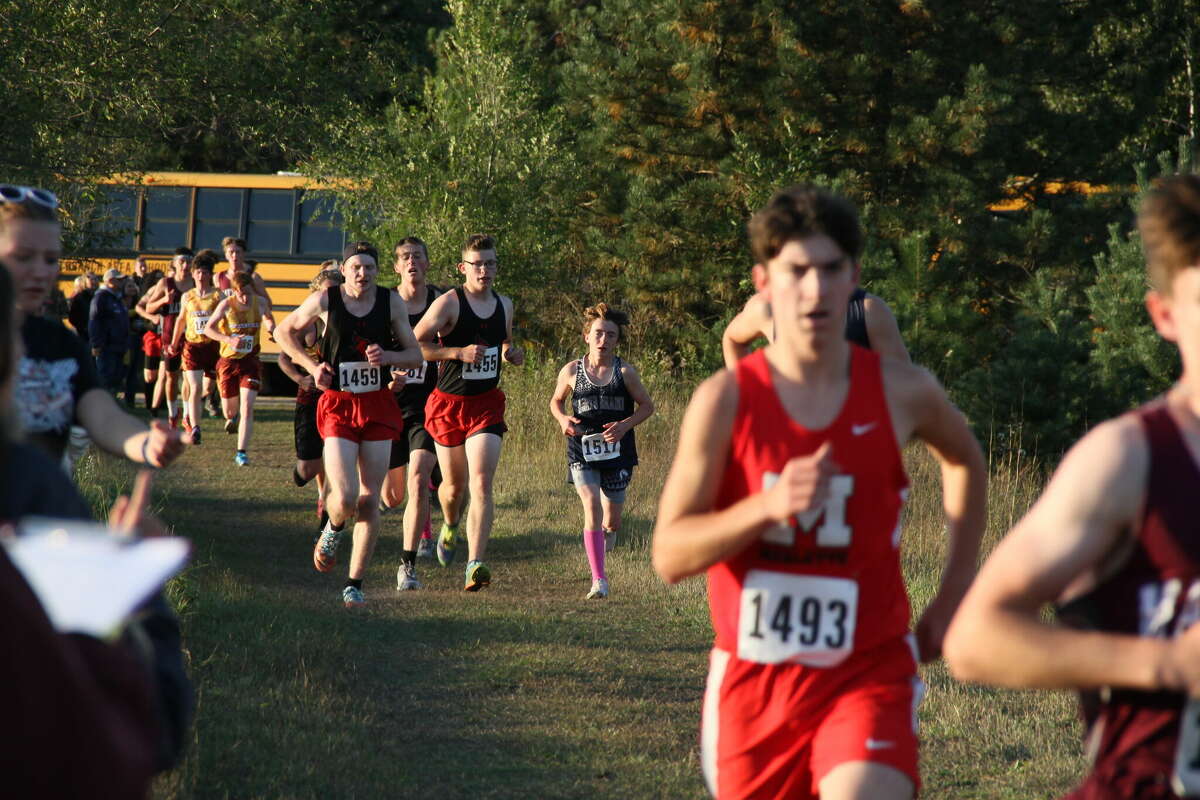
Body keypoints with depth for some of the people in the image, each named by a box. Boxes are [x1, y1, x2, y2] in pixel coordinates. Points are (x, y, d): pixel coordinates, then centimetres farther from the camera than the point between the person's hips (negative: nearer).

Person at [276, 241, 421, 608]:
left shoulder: (391, 303, 1)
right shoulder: (325, 301, -4)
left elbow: (415, 356, 7)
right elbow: (286, 331, 12)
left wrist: (387, 356, -14)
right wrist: (312, 365, -3)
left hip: (378, 407, 2)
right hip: (338, 407, -2)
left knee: (369, 501, 0)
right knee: (344, 499, -14)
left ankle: (355, 582, 10)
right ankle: (333, 529, 23)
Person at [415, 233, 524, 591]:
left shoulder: (504, 305, 7)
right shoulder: (448, 303, -10)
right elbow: (414, 344, -14)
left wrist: (512, 354, 3)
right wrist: (459, 352, -23)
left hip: (487, 404, 2)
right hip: (449, 403, -2)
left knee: (481, 482, -15)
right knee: (454, 485, 12)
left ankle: (475, 564, -22)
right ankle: (450, 527, 49)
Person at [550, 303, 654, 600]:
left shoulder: (624, 372, -4)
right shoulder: (571, 371, -1)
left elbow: (647, 405, 4)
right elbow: (556, 401, 15)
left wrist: (625, 425, -13)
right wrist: (563, 419, -7)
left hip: (617, 451, 1)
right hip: (582, 453, 0)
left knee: (611, 520, 8)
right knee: (592, 507, -18)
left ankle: (609, 529, 50)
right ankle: (598, 579, -14)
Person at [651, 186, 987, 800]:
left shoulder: (902, 394, -4)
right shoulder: (725, 402, -7)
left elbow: (964, 462, 20)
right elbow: (669, 555, -9)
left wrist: (951, 598, 15)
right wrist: (768, 505, -25)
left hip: (867, 675, -1)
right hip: (753, 678, 1)